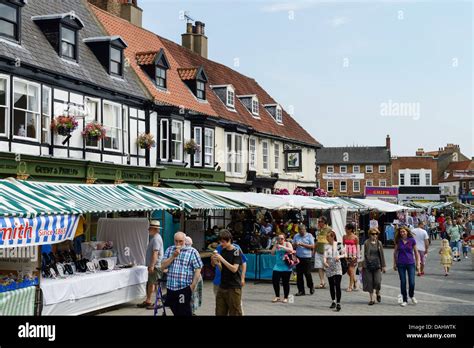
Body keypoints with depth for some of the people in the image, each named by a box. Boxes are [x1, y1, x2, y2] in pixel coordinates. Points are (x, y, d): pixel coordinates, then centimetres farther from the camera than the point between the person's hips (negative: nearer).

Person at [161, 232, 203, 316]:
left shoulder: (192, 251, -4)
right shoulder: (169, 250, 10)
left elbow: (198, 269, -7)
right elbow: (163, 267, 5)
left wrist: (193, 285, -12)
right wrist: (173, 256, -7)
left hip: (184, 288, -5)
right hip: (170, 287, 5)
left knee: (185, 312, -2)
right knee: (175, 312, 14)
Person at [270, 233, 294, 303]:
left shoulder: (287, 244, 1)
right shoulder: (276, 244, 12)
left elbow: (291, 250, -16)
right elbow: (272, 253, 5)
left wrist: (282, 247, -19)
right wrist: (275, 246, -4)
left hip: (286, 267, -4)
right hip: (277, 266, 4)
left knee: (285, 283, 0)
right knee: (274, 281, -4)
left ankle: (285, 298, 14)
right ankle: (277, 297, 13)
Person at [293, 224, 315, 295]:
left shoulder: (309, 236, 1)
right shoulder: (296, 236, 11)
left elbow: (312, 246, -5)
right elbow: (293, 246, 12)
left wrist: (303, 244, -14)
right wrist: (295, 245, -11)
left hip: (307, 257, -3)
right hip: (298, 257, 4)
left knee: (307, 273, -4)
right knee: (299, 274, 3)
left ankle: (311, 287, 21)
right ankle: (301, 291, 9)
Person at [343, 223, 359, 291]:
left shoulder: (355, 237, -3)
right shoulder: (344, 237, 9)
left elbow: (357, 247, 0)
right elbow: (343, 246, 13)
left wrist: (355, 255, -8)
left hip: (353, 255, -5)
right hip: (346, 255, 5)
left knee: (351, 270, -5)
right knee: (348, 270, 6)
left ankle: (350, 286, 1)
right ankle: (354, 280, 33)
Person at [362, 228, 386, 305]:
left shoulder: (379, 243, 7)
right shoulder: (366, 243, 1)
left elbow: (382, 255, 10)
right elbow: (365, 254, 1)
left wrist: (383, 266, 8)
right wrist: (364, 265, -2)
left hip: (377, 265, 1)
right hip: (368, 265, -1)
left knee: (377, 281, -6)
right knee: (370, 282, 2)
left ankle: (378, 293, 22)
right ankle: (371, 298, 13)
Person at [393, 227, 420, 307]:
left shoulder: (412, 240, -2)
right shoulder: (398, 241, 1)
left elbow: (416, 252, 4)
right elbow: (395, 252, 10)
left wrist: (418, 264, 2)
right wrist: (394, 264, 9)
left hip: (411, 263, -1)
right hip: (401, 264, 1)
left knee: (412, 283, -6)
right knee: (403, 283, 3)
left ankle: (412, 296, 24)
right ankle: (404, 300, 15)